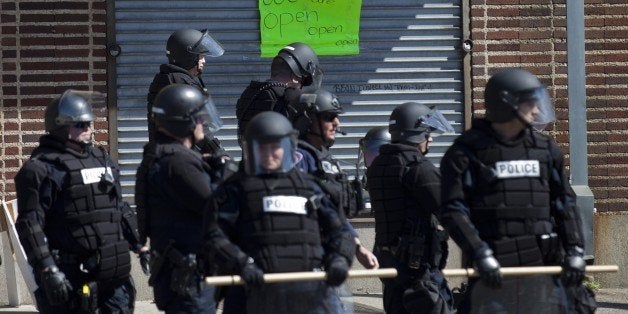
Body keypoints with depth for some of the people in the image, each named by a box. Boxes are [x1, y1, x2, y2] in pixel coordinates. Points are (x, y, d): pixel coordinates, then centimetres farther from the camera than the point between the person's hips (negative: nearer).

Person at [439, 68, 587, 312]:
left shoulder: (546, 149, 13)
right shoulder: (466, 152, -3)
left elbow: (564, 203, 15)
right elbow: (452, 211, -9)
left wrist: (574, 250, 2)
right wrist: (480, 254, -20)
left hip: (542, 265, 5)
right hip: (494, 273, -5)